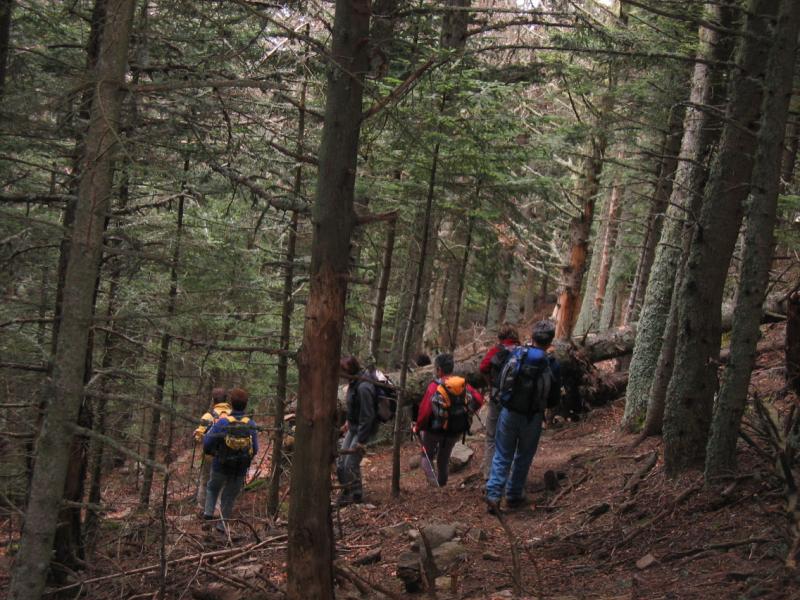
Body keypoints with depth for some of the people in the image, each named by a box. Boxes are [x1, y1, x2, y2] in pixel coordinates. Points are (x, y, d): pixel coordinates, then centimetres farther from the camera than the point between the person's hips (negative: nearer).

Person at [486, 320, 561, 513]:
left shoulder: (517, 354, -8)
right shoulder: (552, 365, -11)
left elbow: (502, 380, 5)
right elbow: (554, 399, -1)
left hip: (509, 412, 1)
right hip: (532, 418, -1)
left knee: (502, 456, 10)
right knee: (523, 458, 16)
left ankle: (493, 495, 0)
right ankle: (514, 496, 24)